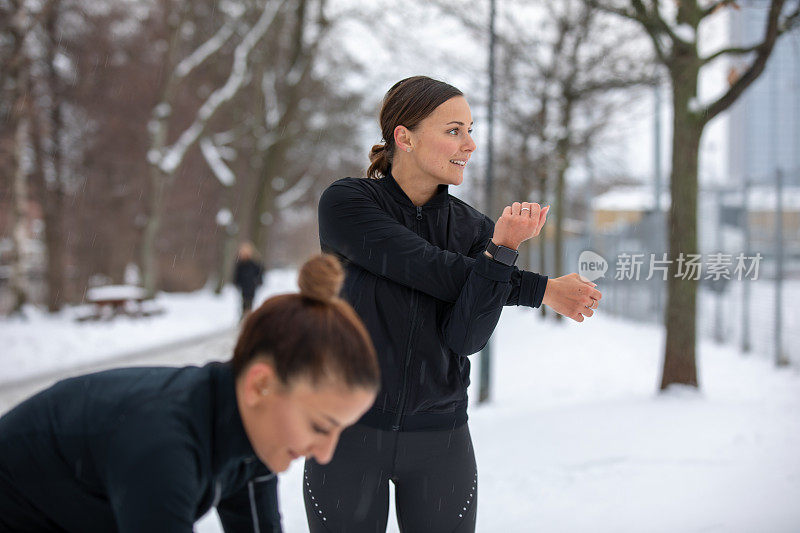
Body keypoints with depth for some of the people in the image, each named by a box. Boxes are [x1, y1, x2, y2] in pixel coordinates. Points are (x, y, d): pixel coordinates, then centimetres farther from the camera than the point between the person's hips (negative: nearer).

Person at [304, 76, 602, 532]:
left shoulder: (474, 228, 1)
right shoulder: (345, 203, -9)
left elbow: (466, 337, -10)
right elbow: (429, 270, -18)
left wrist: (503, 249, -24)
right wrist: (541, 290, -15)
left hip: (440, 440, 3)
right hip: (350, 432, -2)